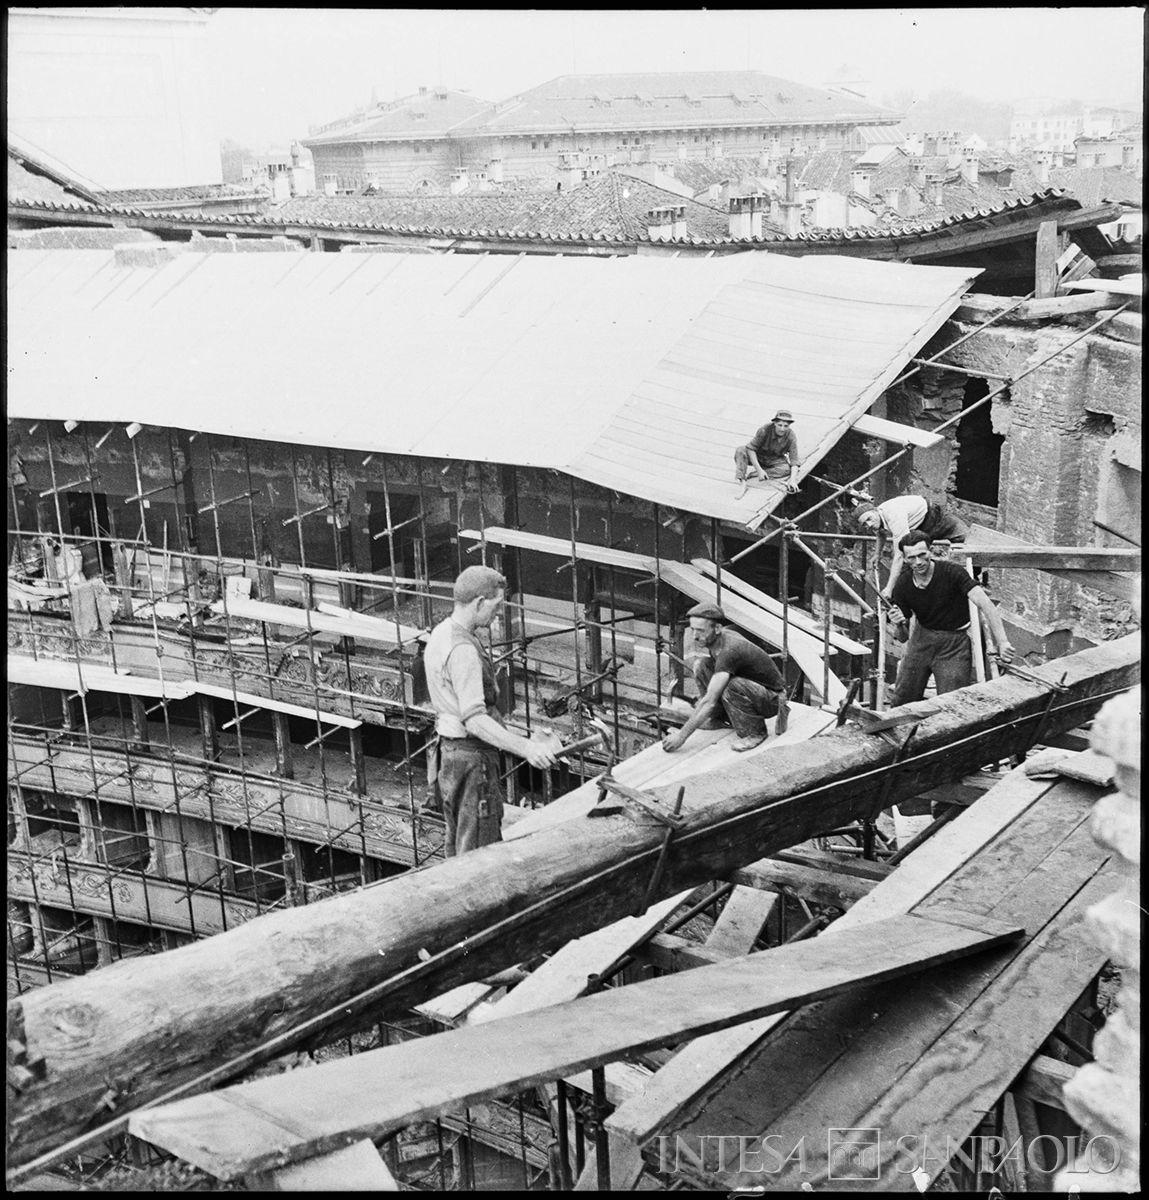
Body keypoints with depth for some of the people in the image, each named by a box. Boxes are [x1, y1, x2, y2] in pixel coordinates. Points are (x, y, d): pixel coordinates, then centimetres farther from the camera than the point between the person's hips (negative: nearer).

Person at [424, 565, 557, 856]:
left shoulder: (441, 633, 9)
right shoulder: (462, 650, -24)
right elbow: (474, 720, -31)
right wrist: (526, 748, -37)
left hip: (449, 752, 10)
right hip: (472, 759, -10)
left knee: (457, 845, 20)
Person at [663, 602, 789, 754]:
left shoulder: (729, 651, -34)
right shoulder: (714, 639, -7)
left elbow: (709, 701, -36)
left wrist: (681, 736, -33)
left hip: (771, 699, -8)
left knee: (730, 686, -37)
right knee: (702, 665, -6)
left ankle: (755, 732, -14)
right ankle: (714, 718, 6)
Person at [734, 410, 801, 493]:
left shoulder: (791, 436, -22)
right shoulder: (765, 430, -28)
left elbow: (794, 461, -23)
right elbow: (751, 449, -26)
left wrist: (793, 480, -38)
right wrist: (759, 470, -33)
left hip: (775, 460, 2)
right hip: (758, 457, -1)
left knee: (786, 469, -31)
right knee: (740, 451, -29)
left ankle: (751, 473, -29)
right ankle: (740, 478, -42)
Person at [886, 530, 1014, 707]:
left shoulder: (951, 573, -19)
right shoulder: (903, 586, -6)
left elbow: (985, 604, -27)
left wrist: (1002, 643, -36)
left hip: (954, 643, -4)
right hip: (921, 639, 4)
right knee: (901, 701, 8)